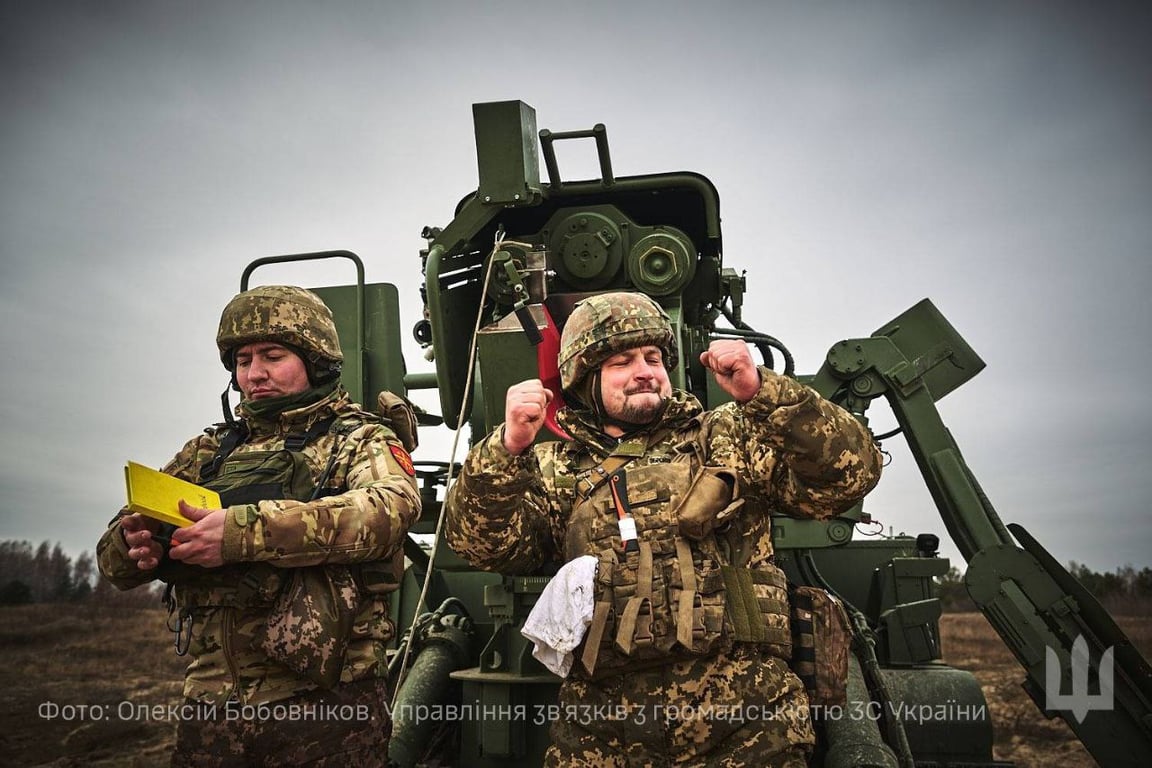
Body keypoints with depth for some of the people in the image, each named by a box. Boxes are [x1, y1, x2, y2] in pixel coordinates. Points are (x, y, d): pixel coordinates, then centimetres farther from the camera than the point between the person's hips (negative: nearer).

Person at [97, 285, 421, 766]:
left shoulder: (361, 442, 0)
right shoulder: (208, 452, 14)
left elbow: (390, 508, -23)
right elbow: (113, 556, 10)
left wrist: (245, 532, -30)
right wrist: (136, 547, -14)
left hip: (326, 708, -4)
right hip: (210, 705, 4)